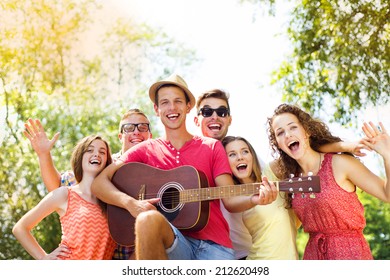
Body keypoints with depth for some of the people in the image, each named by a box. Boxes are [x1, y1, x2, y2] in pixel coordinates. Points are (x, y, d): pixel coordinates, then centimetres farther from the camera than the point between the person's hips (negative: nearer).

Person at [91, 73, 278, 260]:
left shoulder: (212, 147, 12)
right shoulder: (145, 150, 10)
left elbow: (231, 201, 6)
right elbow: (98, 183, 2)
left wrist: (254, 199, -16)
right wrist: (130, 202, -16)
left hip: (214, 245, -1)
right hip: (173, 242, 2)